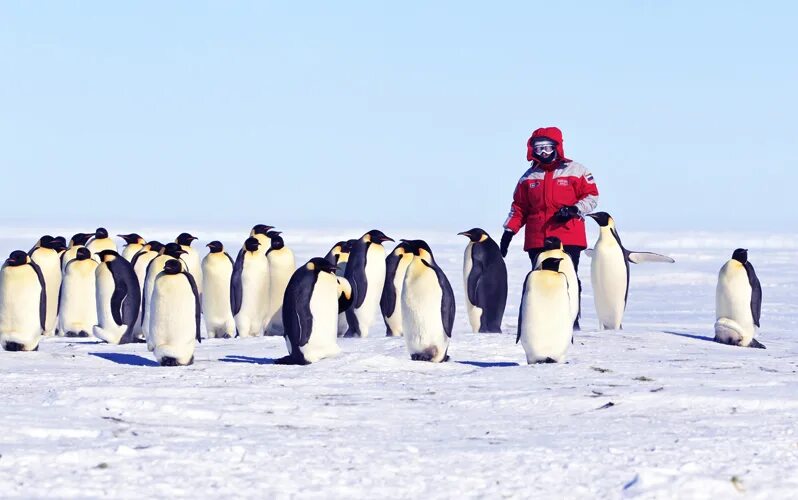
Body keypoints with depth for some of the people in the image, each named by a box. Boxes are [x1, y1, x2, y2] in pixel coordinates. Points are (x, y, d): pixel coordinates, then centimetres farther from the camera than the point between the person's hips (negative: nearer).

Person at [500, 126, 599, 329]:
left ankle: (571, 321, -6)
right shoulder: (529, 176, 16)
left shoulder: (575, 171, 6)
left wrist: (574, 209, -13)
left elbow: (591, 196, 4)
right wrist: (509, 231, 9)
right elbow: (519, 207, 18)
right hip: (537, 241, 3)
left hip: (568, 238, -3)